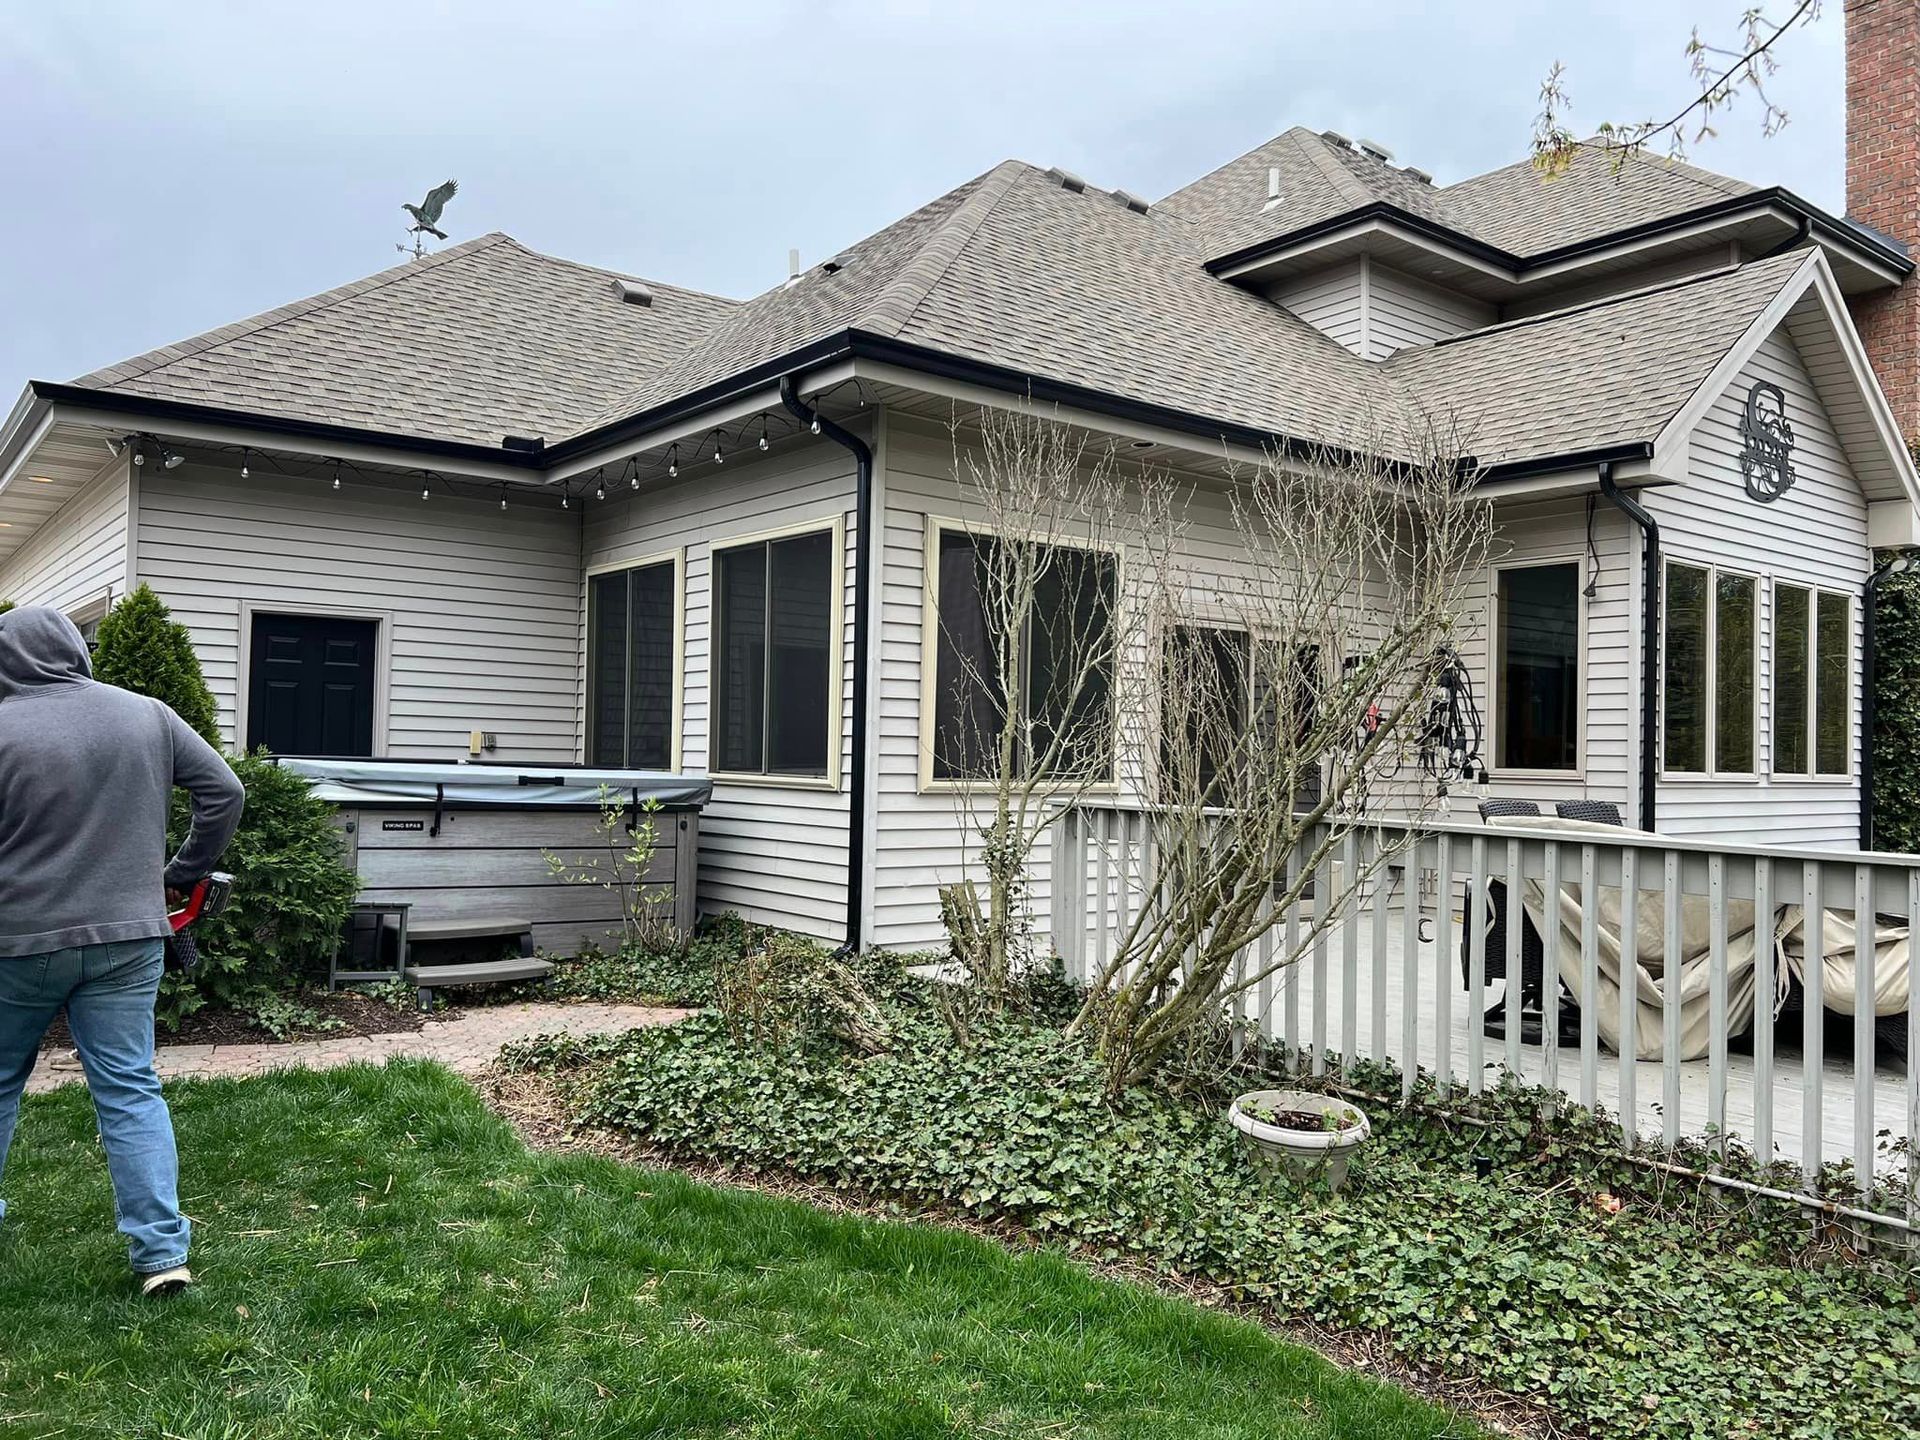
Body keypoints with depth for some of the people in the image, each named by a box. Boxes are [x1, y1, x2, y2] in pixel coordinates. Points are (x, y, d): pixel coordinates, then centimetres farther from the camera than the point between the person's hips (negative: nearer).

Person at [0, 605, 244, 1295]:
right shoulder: (148, 715, 1)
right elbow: (225, 792, 4)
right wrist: (183, 875, 13)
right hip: (127, 941, 2)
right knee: (131, 1092, 6)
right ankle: (161, 1251, 2)